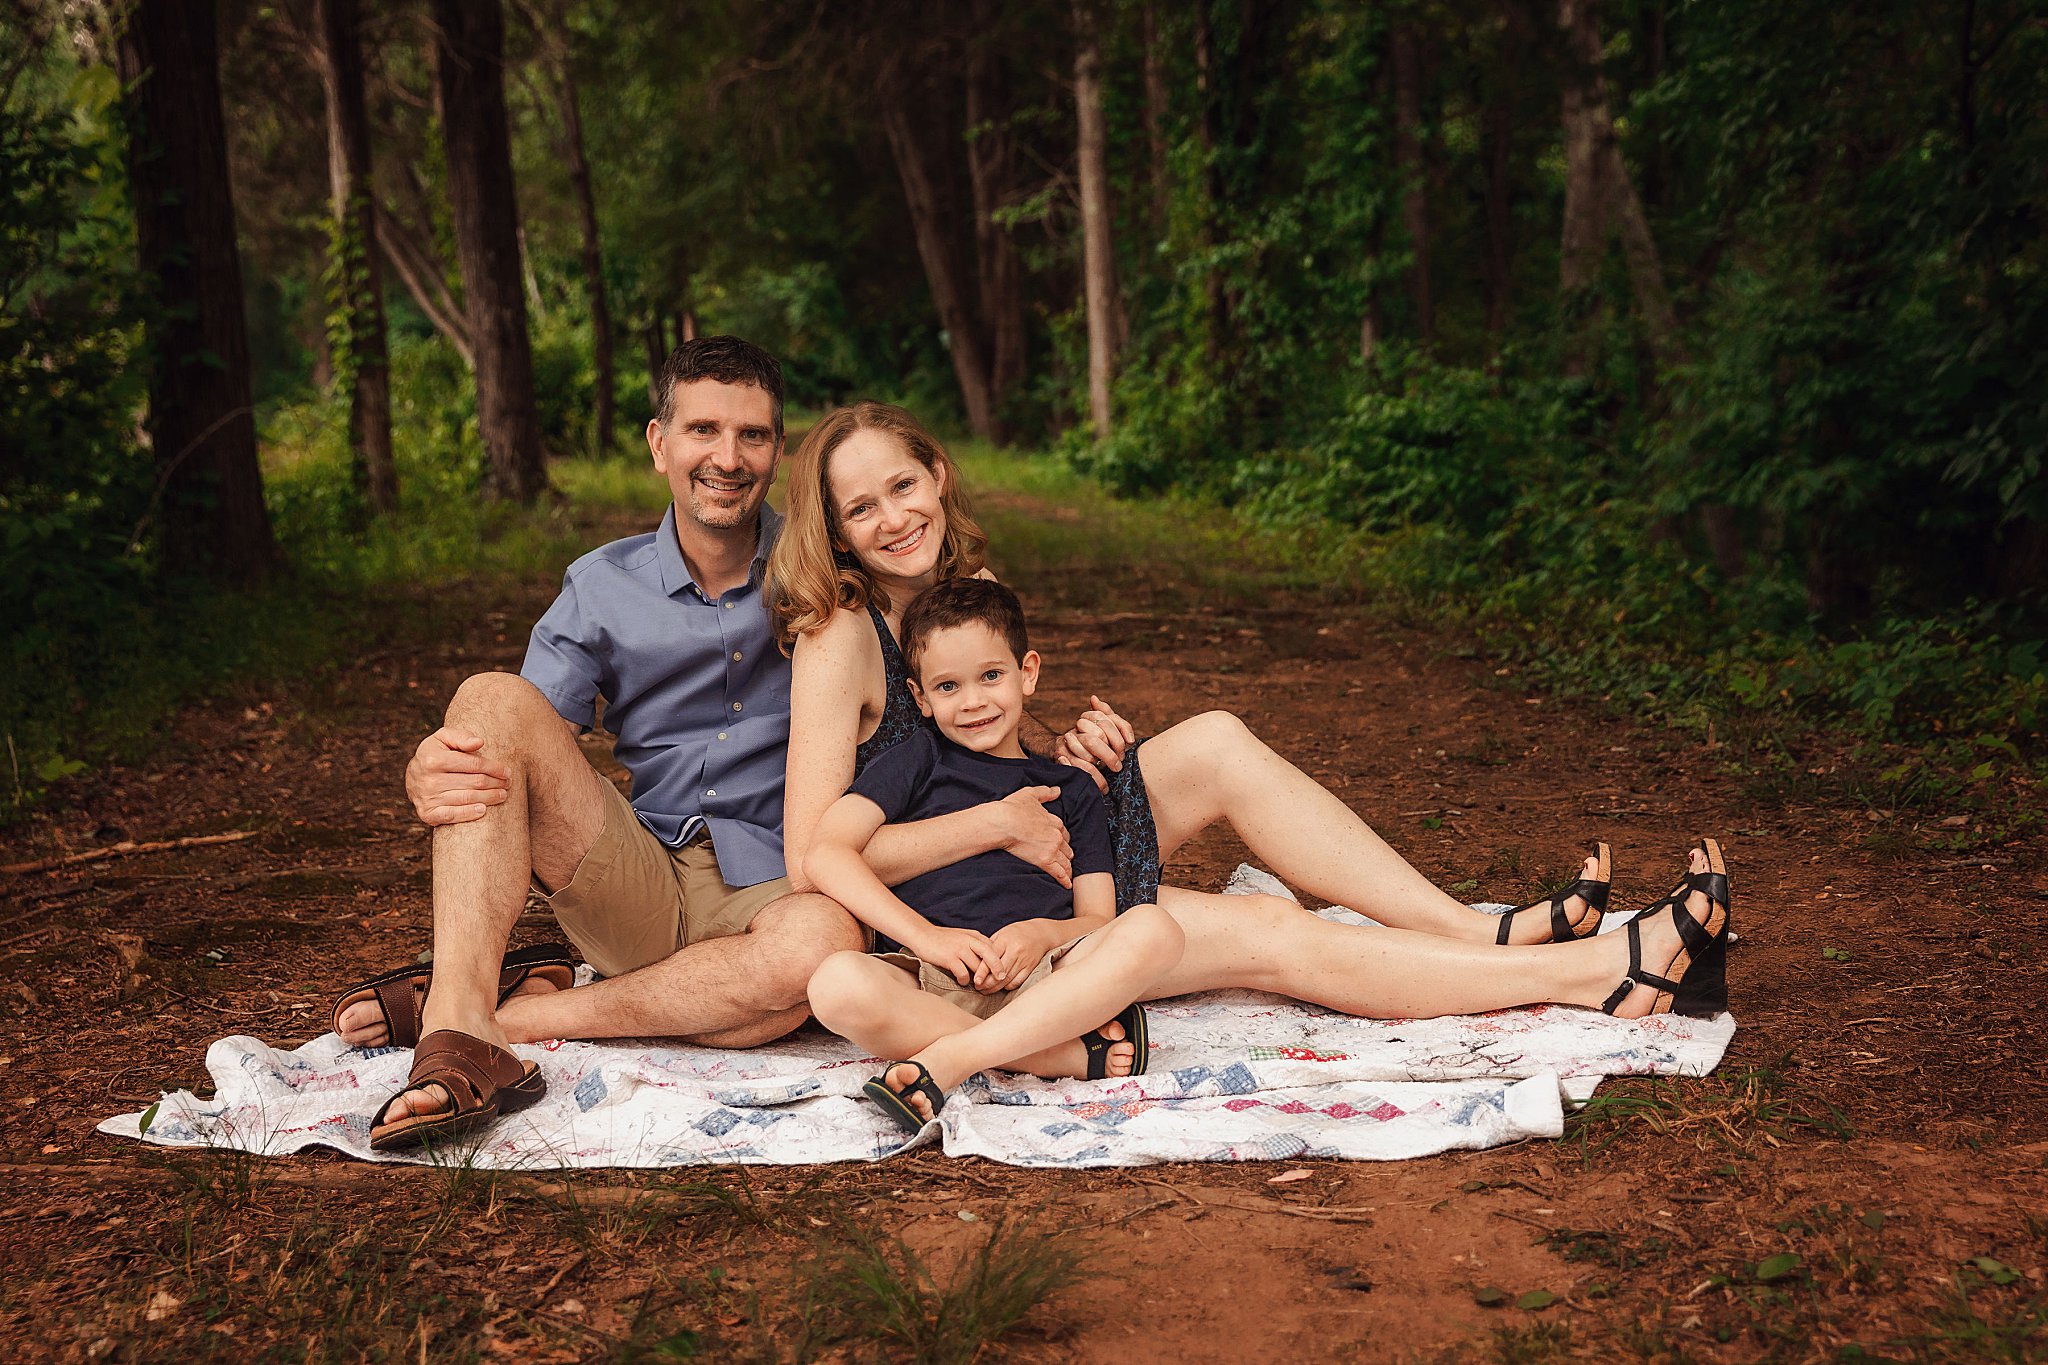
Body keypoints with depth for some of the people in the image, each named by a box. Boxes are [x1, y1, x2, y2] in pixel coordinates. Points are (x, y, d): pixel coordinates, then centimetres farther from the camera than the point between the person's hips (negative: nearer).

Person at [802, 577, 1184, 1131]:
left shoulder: (1072, 789, 25)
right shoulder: (919, 760, 18)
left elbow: (1098, 917, 16)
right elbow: (825, 853, 3)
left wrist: (1042, 933, -9)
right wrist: (925, 935, -10)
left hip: (1037, 980, 2)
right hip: (924, 980, -2)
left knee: (1153, 929, -26)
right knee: (837, 985, -35)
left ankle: (948, 1060, -32)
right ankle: (1075, 1055, -29)